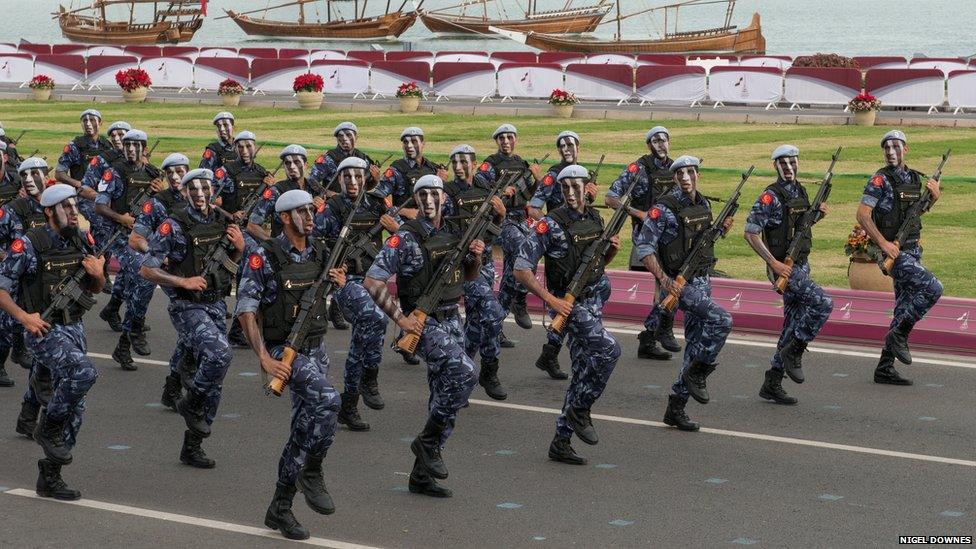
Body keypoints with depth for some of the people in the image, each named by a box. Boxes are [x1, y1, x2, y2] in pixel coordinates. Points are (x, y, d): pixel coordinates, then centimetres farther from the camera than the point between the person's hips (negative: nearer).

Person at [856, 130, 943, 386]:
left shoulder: (915, 178, 12)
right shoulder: (880, 180, -10)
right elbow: (862, 214, -15)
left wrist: (934, 196, 7)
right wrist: (883, 243, -23)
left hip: (912, 251, 8)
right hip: (893, 252, -8)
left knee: (905, 309, 7)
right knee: (933, 288, -21)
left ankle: (885, 368, 12)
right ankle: (899, 335, -7)